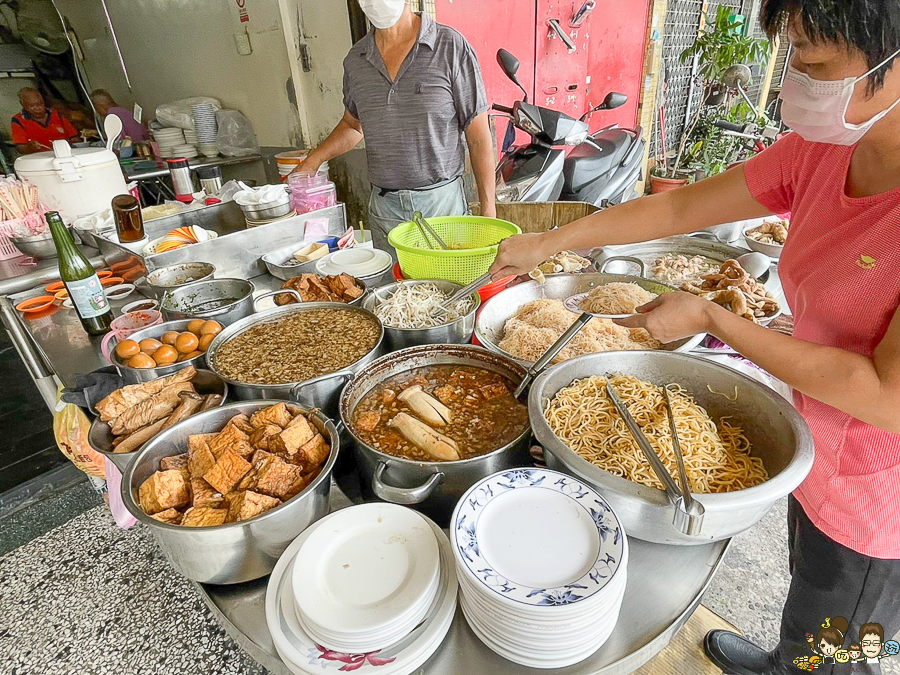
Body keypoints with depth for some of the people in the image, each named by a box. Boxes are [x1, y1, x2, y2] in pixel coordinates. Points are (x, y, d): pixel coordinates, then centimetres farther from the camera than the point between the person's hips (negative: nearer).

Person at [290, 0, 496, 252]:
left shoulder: (451, 47, -3)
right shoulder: (355, 60, 9)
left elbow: (479, 138, -4)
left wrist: (488, 210, -9)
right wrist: (313, 160, 11)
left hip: (443, 201, -3)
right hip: (384, 208, 3)